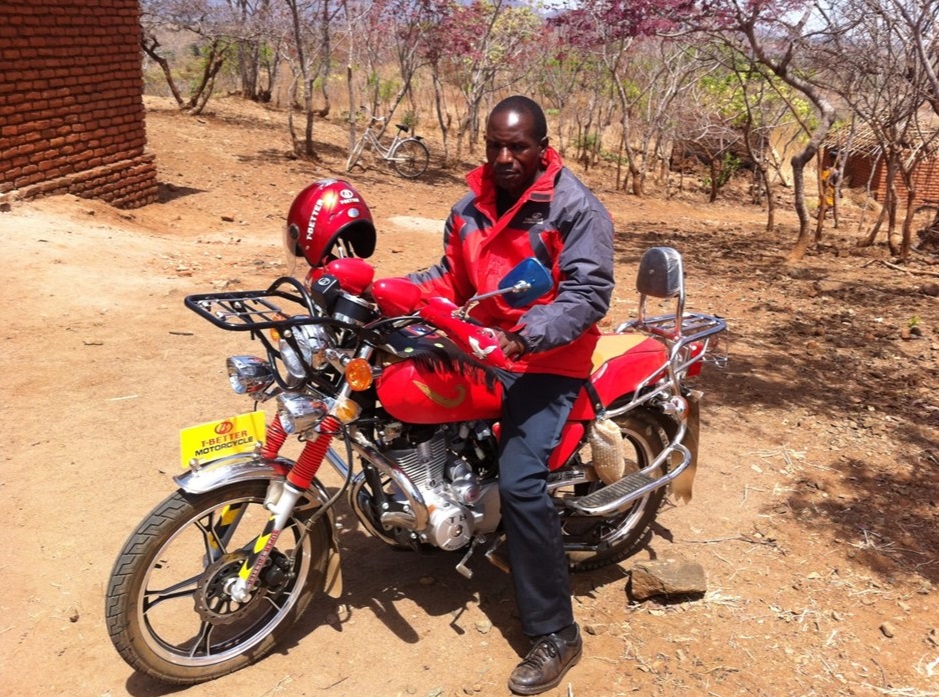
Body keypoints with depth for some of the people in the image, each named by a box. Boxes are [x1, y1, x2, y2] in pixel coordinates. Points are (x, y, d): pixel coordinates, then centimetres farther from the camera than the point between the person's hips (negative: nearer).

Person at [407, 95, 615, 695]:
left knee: (519, 483, -22)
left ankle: (556, 634, -8)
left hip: (548, 363, -8)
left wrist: (526, 335, -34)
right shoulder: (471, 208, 13)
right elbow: (452, 278, 15)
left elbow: (587, 294, -18)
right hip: (482, 349, 8)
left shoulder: (577, 209, -10)